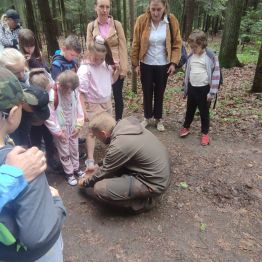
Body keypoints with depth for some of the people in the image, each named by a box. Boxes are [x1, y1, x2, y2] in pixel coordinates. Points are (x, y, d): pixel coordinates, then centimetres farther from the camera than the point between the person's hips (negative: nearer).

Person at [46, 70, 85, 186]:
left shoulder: (74, 93, -10)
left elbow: (79, 109, 2)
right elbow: (48, 117, -20)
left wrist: (79, 125, -3)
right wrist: (58, 131, -16)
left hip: (73, 128, 4)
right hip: (60, 130, -4)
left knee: (74, 150, 19)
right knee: (64, 153, 10)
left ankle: (76, 169, 40)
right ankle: (69, 173, 29)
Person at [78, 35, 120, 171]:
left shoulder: (105, 65, -3)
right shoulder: (85, 70, -21)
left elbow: (112, 80, 13)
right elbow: (81, 93, -20)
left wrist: (117, 71, -6)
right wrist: (83, 111, -21)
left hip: (106, 103, 6)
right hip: (93, 105, -6)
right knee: (92, 131, 1)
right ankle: (90, 159, 11)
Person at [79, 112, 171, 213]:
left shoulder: (119, 145, -26)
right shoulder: (126, 124, -2)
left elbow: (104, 172, -8)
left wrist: (86, 182, 11)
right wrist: (97, 167, 24)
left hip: (153, 183, -9)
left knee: (100, 188, -16)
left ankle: (143, 202, 1)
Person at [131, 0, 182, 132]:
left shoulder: (171, 21, -7)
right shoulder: (141, 20, -10)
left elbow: (177, 44, -2)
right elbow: (136, 44, -4)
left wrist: (174, 63, -10)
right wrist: (135, 63, -4)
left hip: (163, 65, 0)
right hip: (146, 65, 0)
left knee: (159, 92, 10)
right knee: (147, 92, 9)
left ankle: (158, 118, 26)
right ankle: (147, 117, 28)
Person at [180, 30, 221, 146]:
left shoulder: (211, 57, -13)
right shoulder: (191, 56, 3)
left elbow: (216, 75, -12)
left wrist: (212, 92, -14)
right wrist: (185, 89, 14)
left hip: (204, 89, -4)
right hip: (192, 88, 4)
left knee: (204, 112, 7)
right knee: (190, 109, 17)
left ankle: (205, 133, 21)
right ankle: (186, 127, 35)